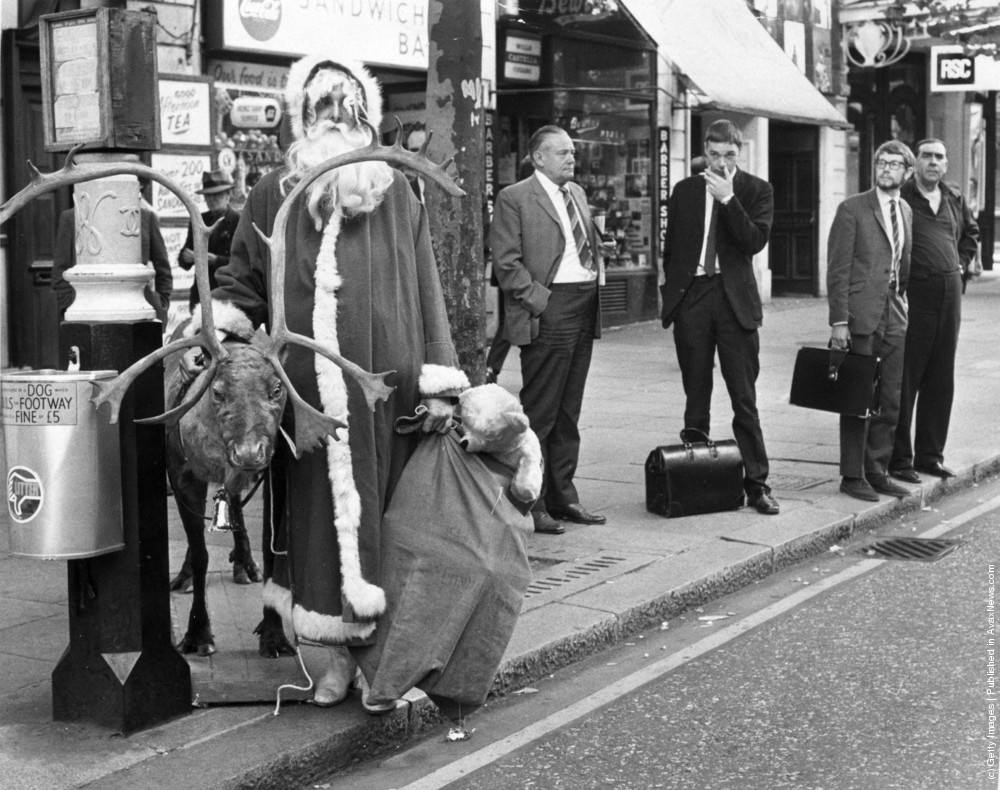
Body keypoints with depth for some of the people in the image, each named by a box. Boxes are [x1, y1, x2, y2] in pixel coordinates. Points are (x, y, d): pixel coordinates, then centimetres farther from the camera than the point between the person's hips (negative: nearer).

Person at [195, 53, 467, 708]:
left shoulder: (397, 194, 8)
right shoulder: (273, 195, 9)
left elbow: (425, 291, 5)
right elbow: (243, 284, 10)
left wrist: (439, 382, 0)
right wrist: (214, 320, -11)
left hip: (385, 390, 0)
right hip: (307, 393, 1)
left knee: (384, 513, 1)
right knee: (317, 512, 2)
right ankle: (333, 657, 13)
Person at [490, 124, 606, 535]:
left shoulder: (577, 193, 19)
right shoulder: (514, 197, -5)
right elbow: (506, 262, -9)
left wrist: (596, 274, 10)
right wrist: (539, 300, -14)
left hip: (585, 310, 8)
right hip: (547, 314, -8)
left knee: (568, 412, 12)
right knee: (539, 413, -5)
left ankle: (562, 496, 20)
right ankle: (531, 503, 0)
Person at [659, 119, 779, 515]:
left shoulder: (756, 190, 3)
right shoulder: (685, 190, 10)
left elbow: (755, 241, -11)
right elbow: (672, 245, 14)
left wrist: (728, 198, -17)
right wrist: (669, 291, 9)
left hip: (735, 299, -2)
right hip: (691, 296, 2)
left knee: (744, 398, -3)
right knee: (695, 398, 8)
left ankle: (756, 484, 1)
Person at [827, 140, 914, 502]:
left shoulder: (907, 211, 13)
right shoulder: (852, 209, -4)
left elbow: (904, 266, 18)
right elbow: (838, 269, -8)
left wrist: (902, 301, 7)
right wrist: (838, 320, -13)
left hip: (895, 317, 6)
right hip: (861, 316, -6)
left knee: (889, 401, 8)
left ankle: (877, 471, 18)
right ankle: (852, 476, 9)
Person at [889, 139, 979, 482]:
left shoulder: (954, 199, 13)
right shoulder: (900, 197, -5)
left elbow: (971, 232, 31)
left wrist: (962, 263, 17)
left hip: (950, 294, 6)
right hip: (913, 295, -6)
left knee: (941, 380, 10)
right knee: (904, 380, -3)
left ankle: (930, 455, 19)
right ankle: (898, 458, 3)